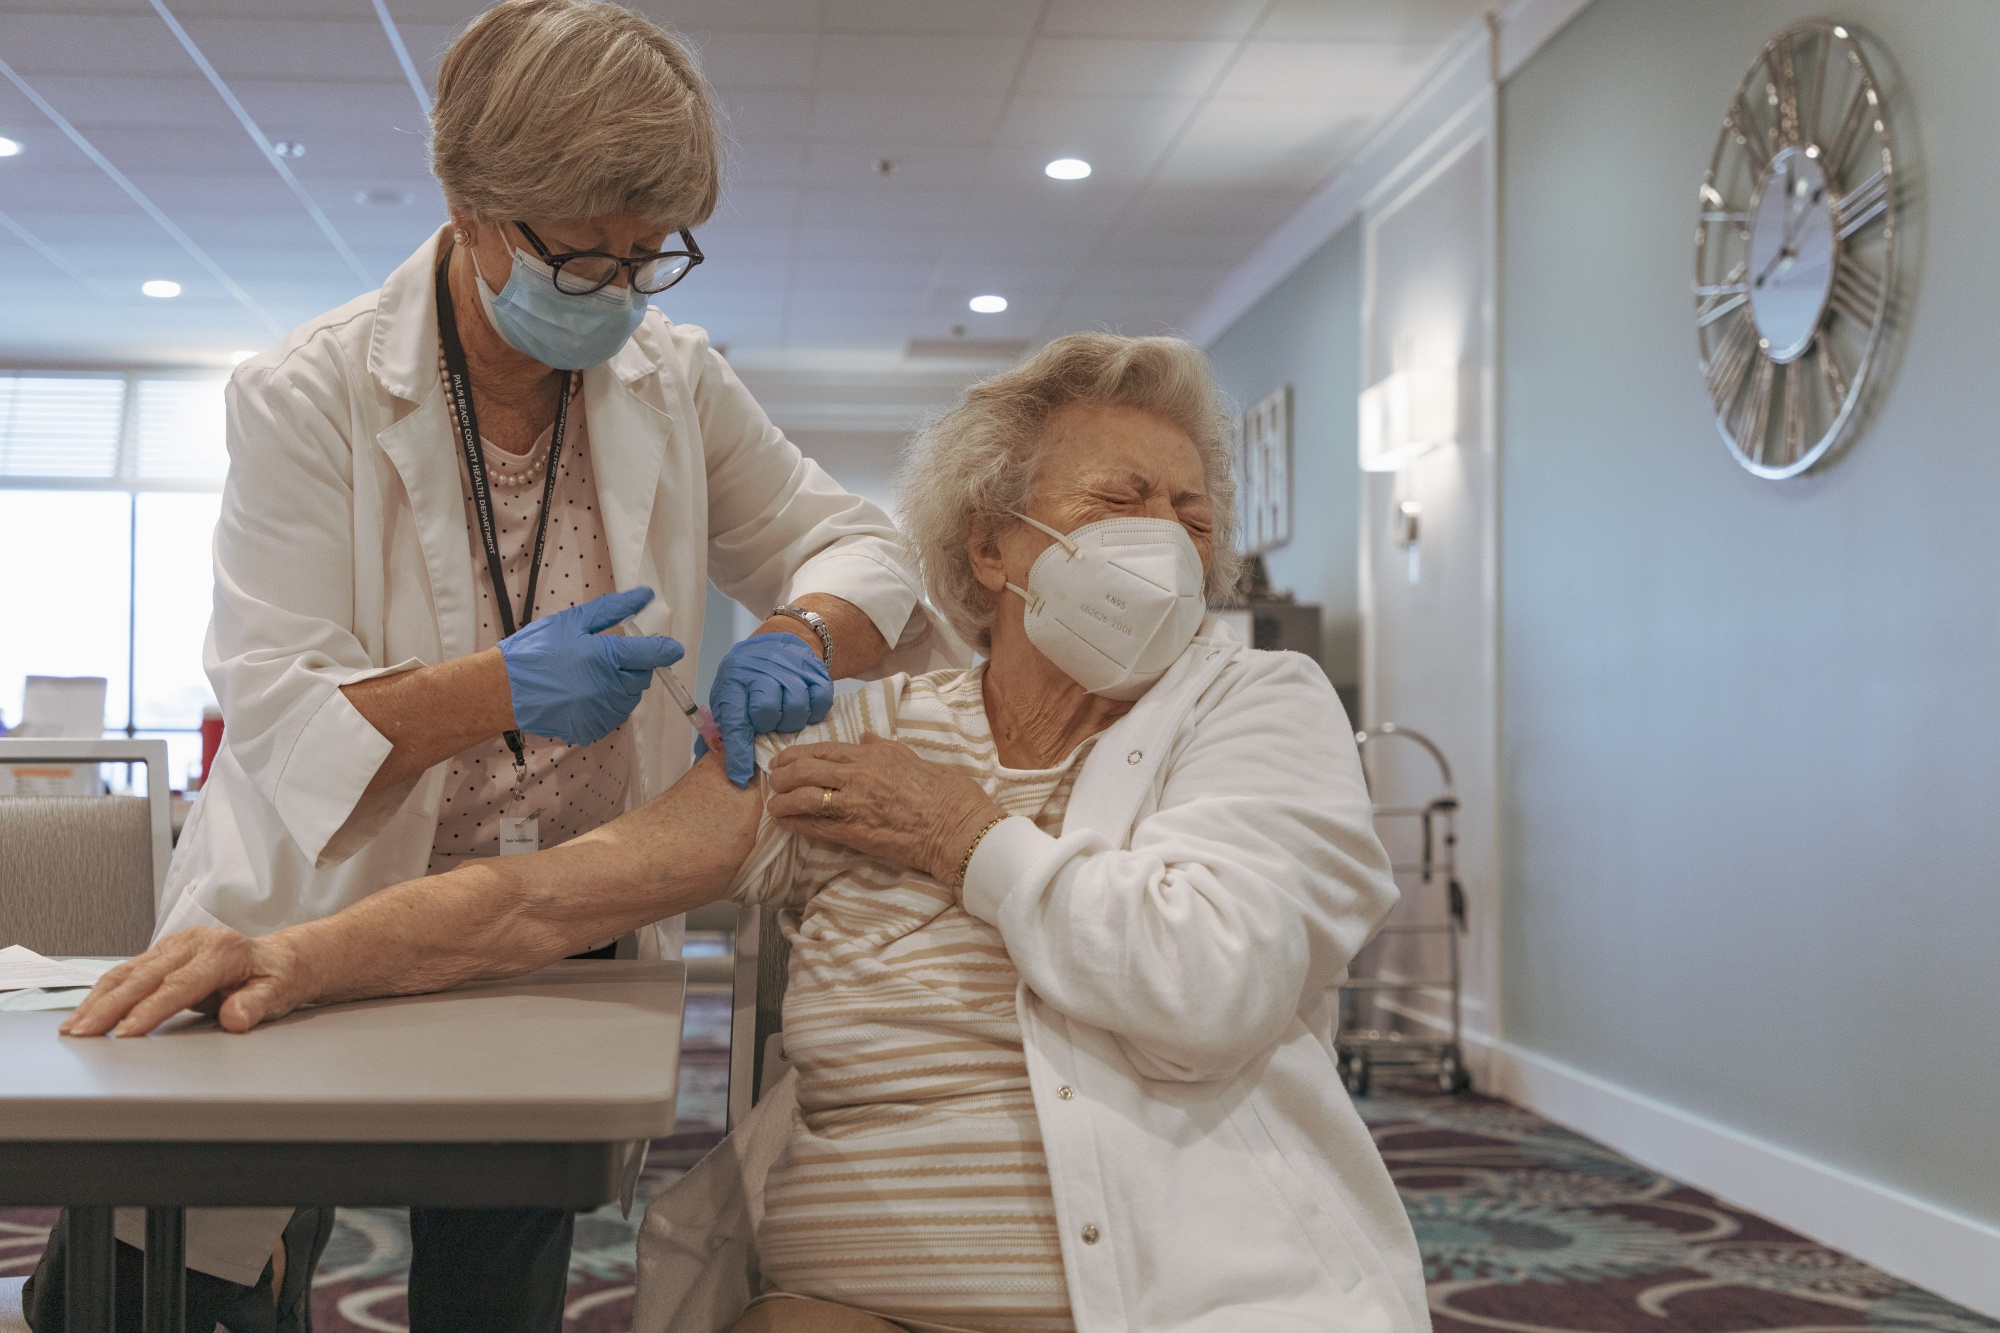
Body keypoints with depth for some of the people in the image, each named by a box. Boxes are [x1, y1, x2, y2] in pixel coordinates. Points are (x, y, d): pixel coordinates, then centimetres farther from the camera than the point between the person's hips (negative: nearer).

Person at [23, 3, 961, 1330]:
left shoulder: (676, 384, -2)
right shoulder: (308, 399, -13)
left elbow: (852, 540, 3)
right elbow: (276, 714, -18)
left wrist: (795, 638, -21)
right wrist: (501, 688, -34)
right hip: (324, 929, -2)